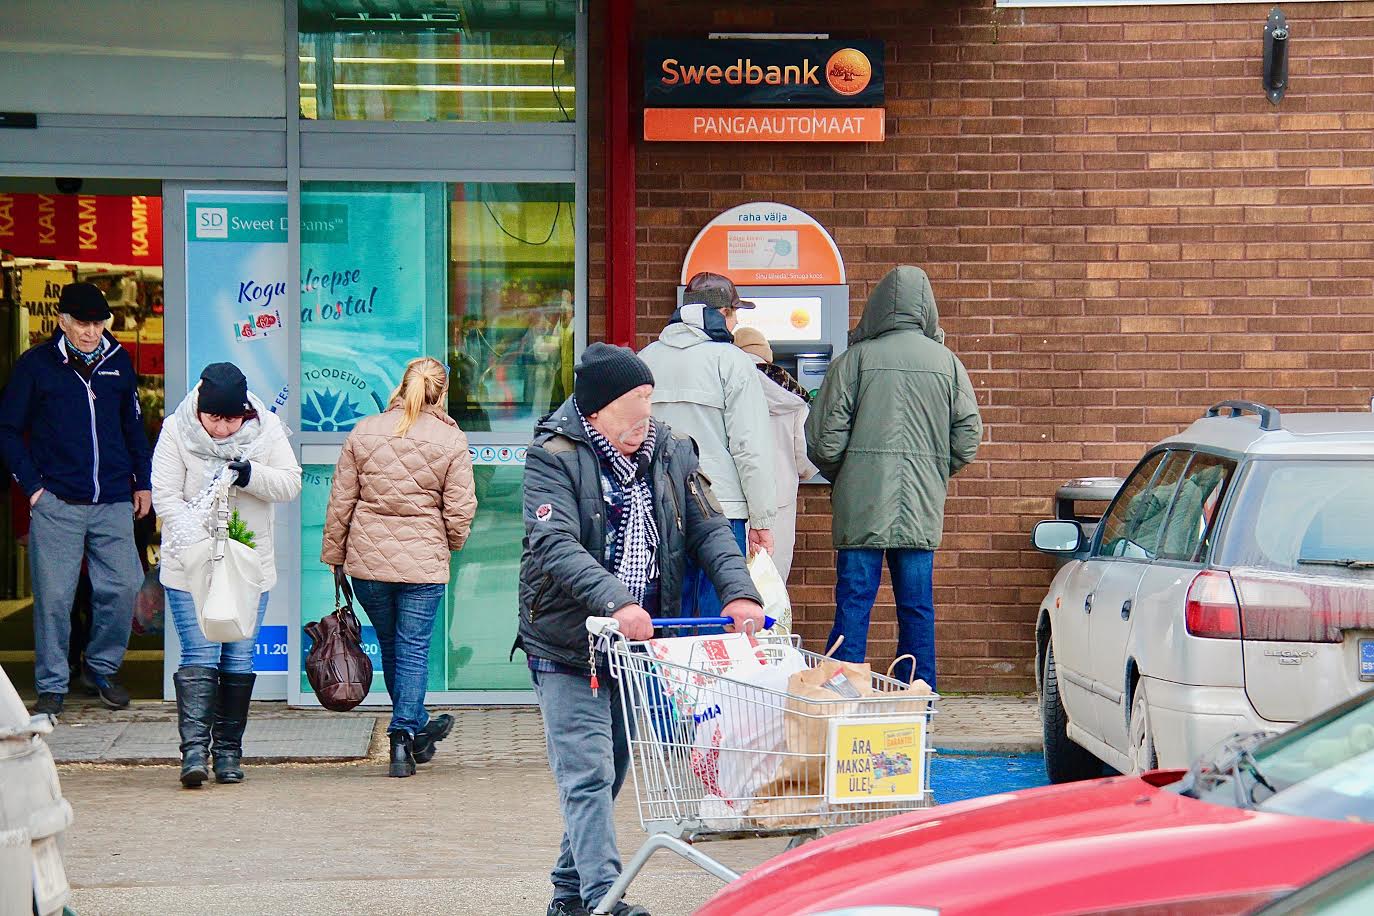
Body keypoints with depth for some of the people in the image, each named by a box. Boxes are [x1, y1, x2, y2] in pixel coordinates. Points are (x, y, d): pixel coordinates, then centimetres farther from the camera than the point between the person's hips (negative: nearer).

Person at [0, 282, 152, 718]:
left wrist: (143, 482, 17)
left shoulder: (119, 362, 10)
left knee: (123, 586, -2)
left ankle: (102, 668, 19)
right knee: (54, 595, -4)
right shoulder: (35, 365, 0)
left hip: (114, 502, 3)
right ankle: (52, 685, 8)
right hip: (56, 504, -3)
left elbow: (134, 426, 21)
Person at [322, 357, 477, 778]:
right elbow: (460, 510, -5)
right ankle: (404, 736, -2)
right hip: (424, 562, -3)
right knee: (413, 649, 4)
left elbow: (341, 502, 4)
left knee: (390, 646, 18)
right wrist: (450, 545, 15)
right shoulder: (451, 441, -4)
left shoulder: (363, 433, 2)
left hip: (367, 560, 3)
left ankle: (417, 729, 32)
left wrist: (334, 555, 13)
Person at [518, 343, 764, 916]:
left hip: (639, 643, 5)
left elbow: (709, 529, 2)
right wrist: (615, 603, -38)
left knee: (610, 773, 13)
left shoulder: (671, 452, 4)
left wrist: (739, 592, -18)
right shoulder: (554, 456, -12)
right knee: (587, 777, -11)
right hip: (567, 648, -5)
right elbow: (555, 546, -23)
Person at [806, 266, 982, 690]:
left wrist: (840, 478, 14)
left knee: (853, 606, 1)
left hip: (861, 504, -2)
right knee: (917, 610, 8)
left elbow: (824, 441, -5)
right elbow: (968, 439, 4)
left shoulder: (854, 360, -3)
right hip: (922, 509, 2)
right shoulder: (947, 362, 4)